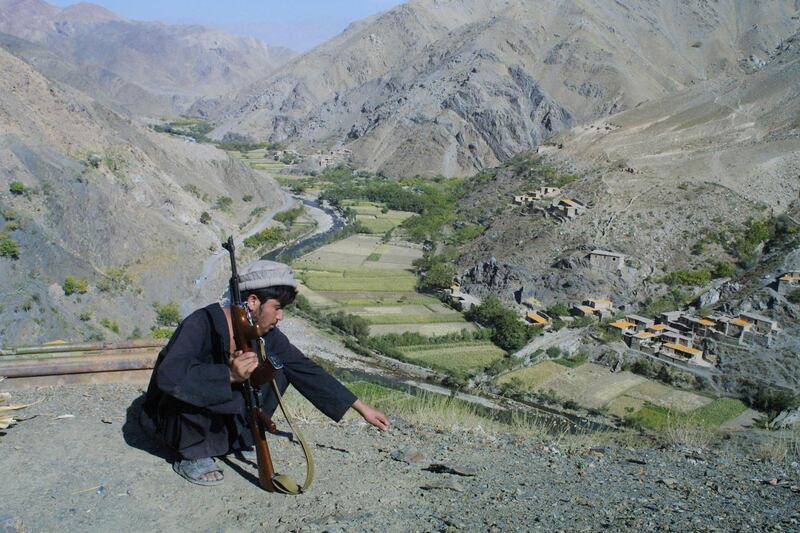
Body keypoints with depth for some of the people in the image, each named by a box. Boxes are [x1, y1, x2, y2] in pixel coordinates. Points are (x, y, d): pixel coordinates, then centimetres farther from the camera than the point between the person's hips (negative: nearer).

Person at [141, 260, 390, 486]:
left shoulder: (266, 334, -10)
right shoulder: (202, 324, -29)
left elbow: (306, 369, -7)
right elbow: (169, 375, -43)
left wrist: (361, 407, -8)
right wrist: (229, 375, -53)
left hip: (224, 416, 6)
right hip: (173, 417, -5)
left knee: (280, 370, -8)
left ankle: (238, 439, 2)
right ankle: (191, 455, -11)